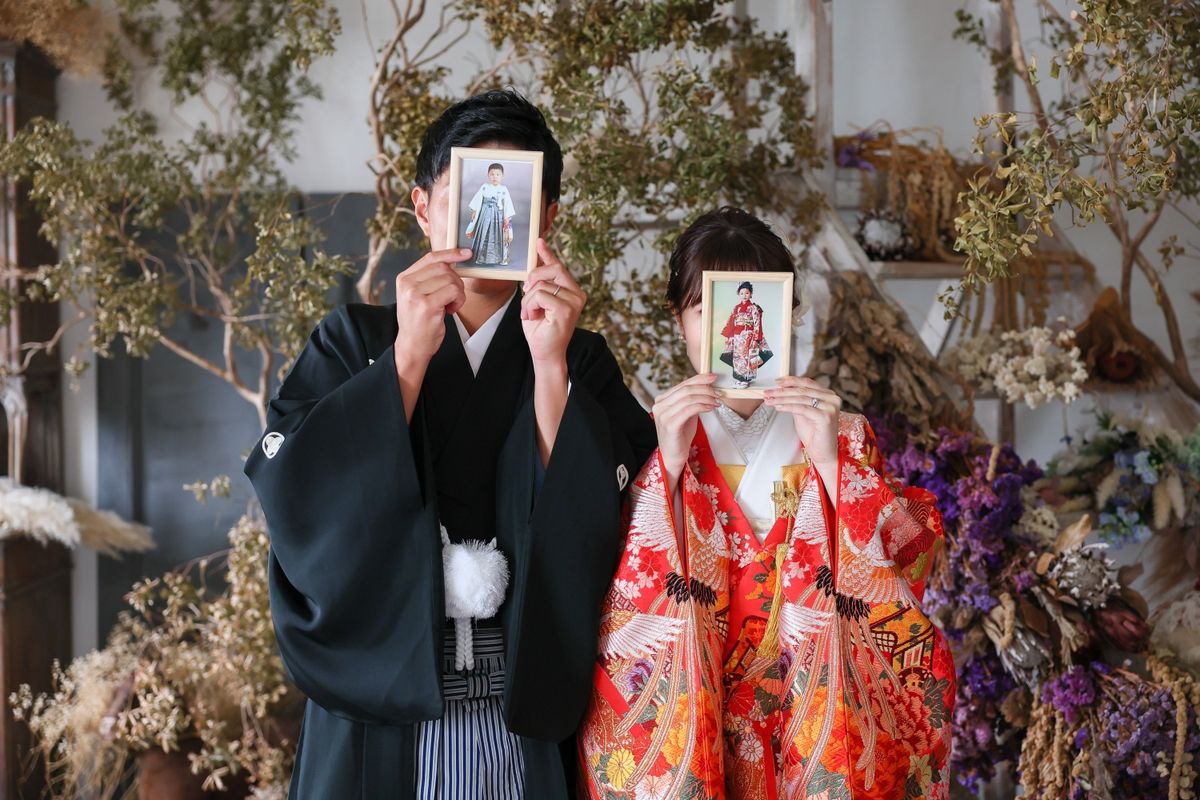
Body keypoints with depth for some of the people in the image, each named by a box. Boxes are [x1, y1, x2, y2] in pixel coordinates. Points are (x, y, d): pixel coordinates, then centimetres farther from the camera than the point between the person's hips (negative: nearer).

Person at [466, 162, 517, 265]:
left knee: (499, 236, 1)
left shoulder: (504, 189, -1)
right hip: (485, 214, 1)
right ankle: (481, 257, 14)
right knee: (483, 235, 4)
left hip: (498, 215, -1)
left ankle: (502, 259, 10)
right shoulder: (484, 187, 1)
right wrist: (474, 212, 1)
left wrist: (507, 218, -3)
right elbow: (477, 201, 6)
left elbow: (507, 205, 1)